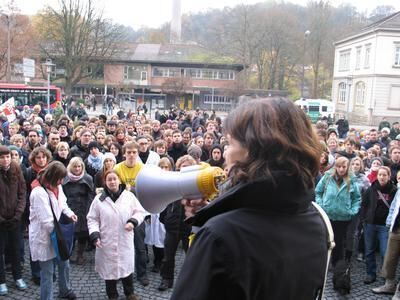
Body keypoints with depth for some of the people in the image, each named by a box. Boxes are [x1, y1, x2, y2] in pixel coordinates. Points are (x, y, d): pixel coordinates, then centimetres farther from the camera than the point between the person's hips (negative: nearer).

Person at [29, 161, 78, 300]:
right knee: (47, 272, 4)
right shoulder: (39, 192, -27)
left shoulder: (57, 186, 0)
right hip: (43, 237, -9)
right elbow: (46, 221, -29)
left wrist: (69, 213, -4)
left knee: (64, 264, 23)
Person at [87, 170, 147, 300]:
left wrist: (133, 221, -15)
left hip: (125, 240, 1)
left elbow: (140, 212, 3)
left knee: (127, 266, 13)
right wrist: (95, 235, -10)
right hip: (107, 241, -1)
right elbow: (92, 219, 1)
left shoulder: (129, 196, -3)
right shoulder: (99, 199, -3)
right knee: (109, 268, 9)